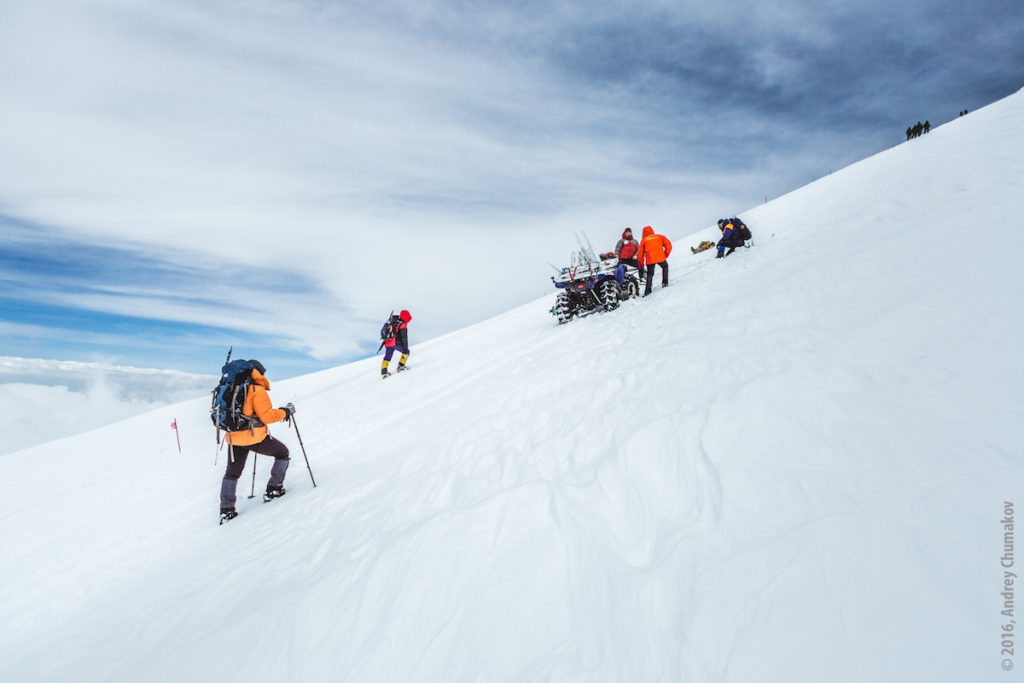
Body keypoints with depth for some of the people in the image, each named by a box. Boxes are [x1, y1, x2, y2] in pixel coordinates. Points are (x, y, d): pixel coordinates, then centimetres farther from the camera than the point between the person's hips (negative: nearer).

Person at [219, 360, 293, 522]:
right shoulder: (257, 390, -12)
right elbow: (267, 416, -16)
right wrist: (285, 412, -2)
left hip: (233, 438, 7)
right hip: (254, 437, -7)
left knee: (232, 472, 21)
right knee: (282, 453, 15)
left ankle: (226, 509, 18)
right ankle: (273, 489, 13)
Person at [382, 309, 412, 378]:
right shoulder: (403, 325, -7)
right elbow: (404, 338, -12)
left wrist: (384, 342, 37)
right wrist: (406, 349, -11)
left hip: (388, 343, 7)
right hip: (396, 343, -7)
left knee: (387, 358, 18)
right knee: (406, 352, 14)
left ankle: (383, 372, 12)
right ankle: (400, 366, 8)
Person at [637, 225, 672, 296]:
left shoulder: (643, 240, 18)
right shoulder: (659, 237, 19)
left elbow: (640, 254, 14)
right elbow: (668, 245, 7)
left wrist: (641, 266, 22)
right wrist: (666, 254, 19)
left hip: (649, 259, 0)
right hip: (660, 257, 0)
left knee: (650, 274, 12)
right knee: (665, 266, 29)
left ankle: (648, 290, -3)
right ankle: (665, 282, 19)